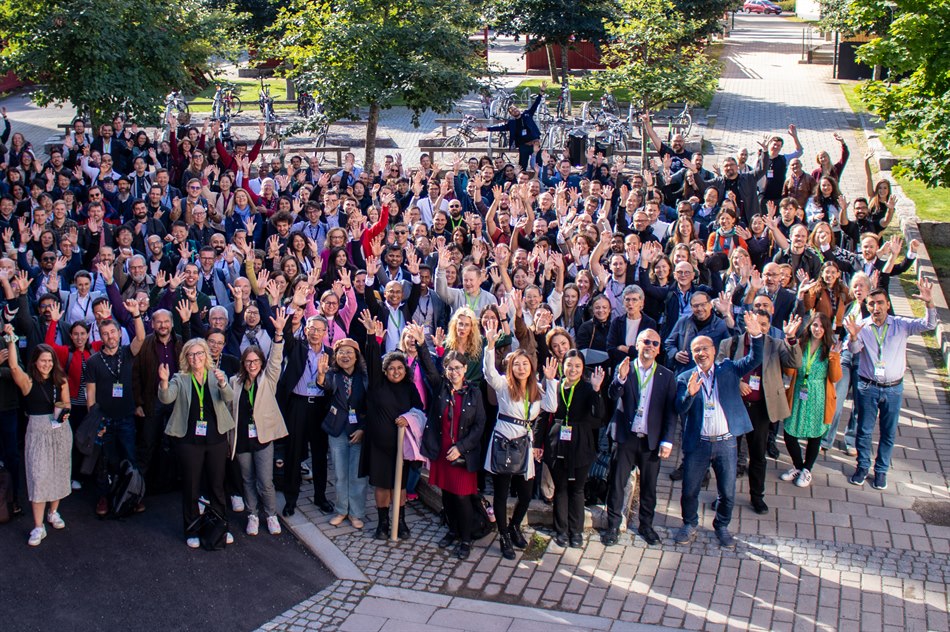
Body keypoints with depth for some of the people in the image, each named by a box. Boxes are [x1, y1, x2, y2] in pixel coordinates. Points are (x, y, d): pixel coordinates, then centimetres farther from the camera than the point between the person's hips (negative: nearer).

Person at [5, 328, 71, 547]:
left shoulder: (61, 380, 3)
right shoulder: (28, 381, -7)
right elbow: (14, 366, -24)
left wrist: (65, 412, -11)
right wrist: (11, 339, -28)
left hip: (60, 430, 3)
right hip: (38, 431, -3)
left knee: (58, 472, 11)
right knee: (38, 475, -7)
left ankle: (54, 512, 32)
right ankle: (38, 527, -3)